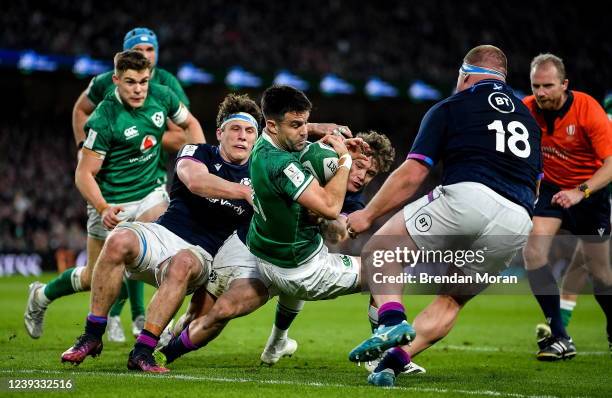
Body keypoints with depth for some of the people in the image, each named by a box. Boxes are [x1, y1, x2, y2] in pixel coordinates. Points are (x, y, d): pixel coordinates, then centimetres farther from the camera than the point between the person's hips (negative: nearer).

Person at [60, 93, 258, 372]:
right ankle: (92, 337, -24)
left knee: (181, 264, -38)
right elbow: (195, 181, -17)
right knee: (119, 241, -32)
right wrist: (245, 192, -27)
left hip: (201, 255, 0)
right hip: (163, 234, 0)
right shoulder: (196, 153, 4)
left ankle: (142, 351, -39)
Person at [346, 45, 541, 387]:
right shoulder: (528, 117, 28)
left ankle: (391, 320, -13)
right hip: (518, 224, 5)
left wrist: (368, 215, 16)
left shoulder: (450, 109, 13)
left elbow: (411, 175, 7)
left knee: (381, 248, 12)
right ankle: (395, 361, 3)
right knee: (452, 300, 22)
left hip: (467, 197, -5)